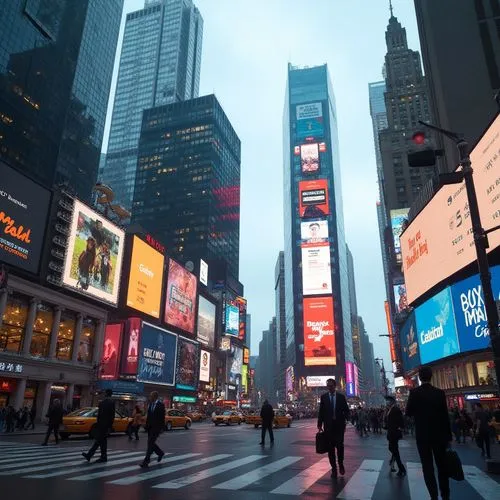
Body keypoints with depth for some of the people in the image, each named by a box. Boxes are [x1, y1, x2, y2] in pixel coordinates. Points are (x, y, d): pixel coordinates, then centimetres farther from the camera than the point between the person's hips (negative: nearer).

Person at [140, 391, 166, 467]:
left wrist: (162, 428, -13)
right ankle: (160, 453, 33)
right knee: (150, 443, 11)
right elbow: (148, 416, 15)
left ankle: (146, 461, -4)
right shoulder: (150, 404, 9)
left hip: (156, 427, -7)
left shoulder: (160, 405, -11)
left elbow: (162, 417, -12)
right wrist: (146, 425, 9)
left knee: (150, 443, -10)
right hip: (150, 427, 7)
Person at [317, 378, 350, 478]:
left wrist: (346, 418, -12)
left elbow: (346, 410, 6)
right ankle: (334, 468, 12)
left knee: (340, 445, -4)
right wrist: (320, 425, -2)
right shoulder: (324, 397, 4)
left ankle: (340, 464, 21)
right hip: (328, 425, 1)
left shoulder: (341, 397, 3)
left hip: (339, 425, 0)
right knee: (331, 447, 2)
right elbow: (321, 411, 4)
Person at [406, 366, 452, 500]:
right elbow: (445, 416, -2)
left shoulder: (414, 392, -11)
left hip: (423, 435, -2)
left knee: (427, 466, 4)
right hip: (439, 435, 2)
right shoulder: (440, 393, -4)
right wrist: (449, 437, 6)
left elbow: (408, 413, -4)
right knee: (442, 465, 15)